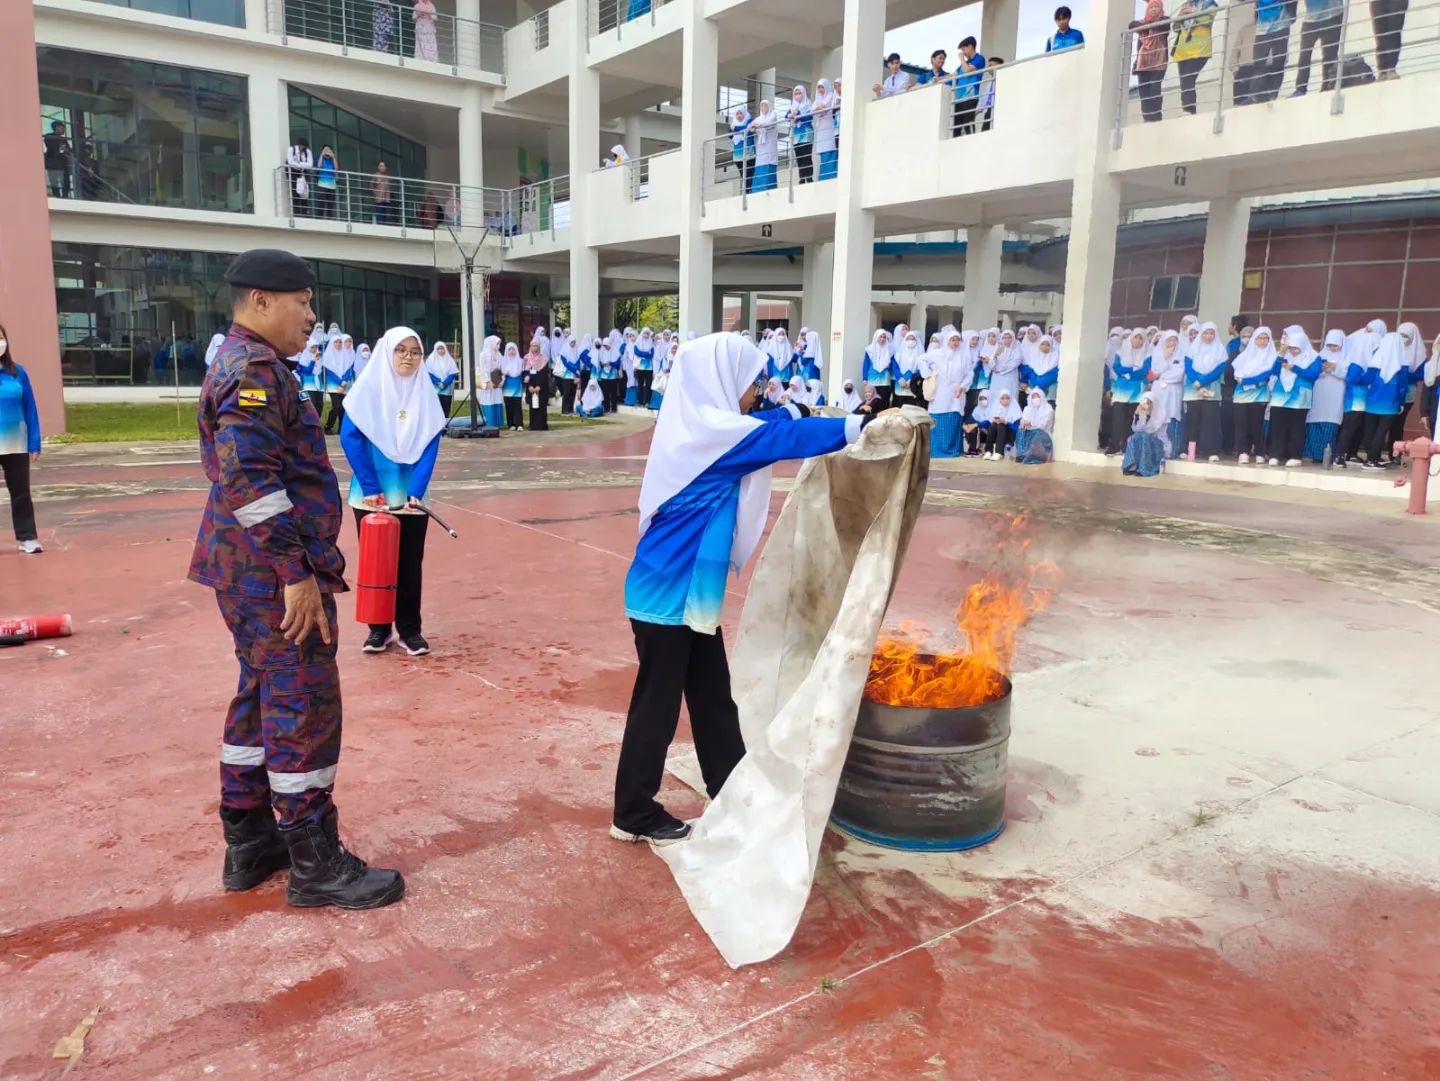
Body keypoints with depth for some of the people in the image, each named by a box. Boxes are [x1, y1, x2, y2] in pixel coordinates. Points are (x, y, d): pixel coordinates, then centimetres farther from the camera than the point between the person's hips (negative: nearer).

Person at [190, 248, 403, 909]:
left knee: (261, 698, 17)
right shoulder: (255, 368, -15)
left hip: (252, 573, 11)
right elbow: (251, 479, -26)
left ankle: (249, 842, 29)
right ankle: (316, 865, 7)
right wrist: (297, 571, -24)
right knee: (305, 709, -4)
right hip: (275, 575, -11)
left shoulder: (241, 365, 19)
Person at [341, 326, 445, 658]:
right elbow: (350, 437, -10)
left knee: (410, 562, 6)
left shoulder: (426, 393, 0)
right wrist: (370, 488, -16)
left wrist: (416, 491, -15)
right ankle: (378, 628, 20)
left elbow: (430, 445, -4)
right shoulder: (369, 387, -6)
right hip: (372, 493, -1)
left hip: (411, 494, 1)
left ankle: (410, 629, 17)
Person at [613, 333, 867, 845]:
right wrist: (860, 425, -12)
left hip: (690, 591, 9)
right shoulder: (710, 430, -19)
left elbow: (765, 431, 26)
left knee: (713, 697, 17)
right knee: (658, 703, 3)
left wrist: (798, 410, 19)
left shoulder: (704, 428, 9)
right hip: (668, 594, -9)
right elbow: (789, 439, -18)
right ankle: (634, 815, 17)